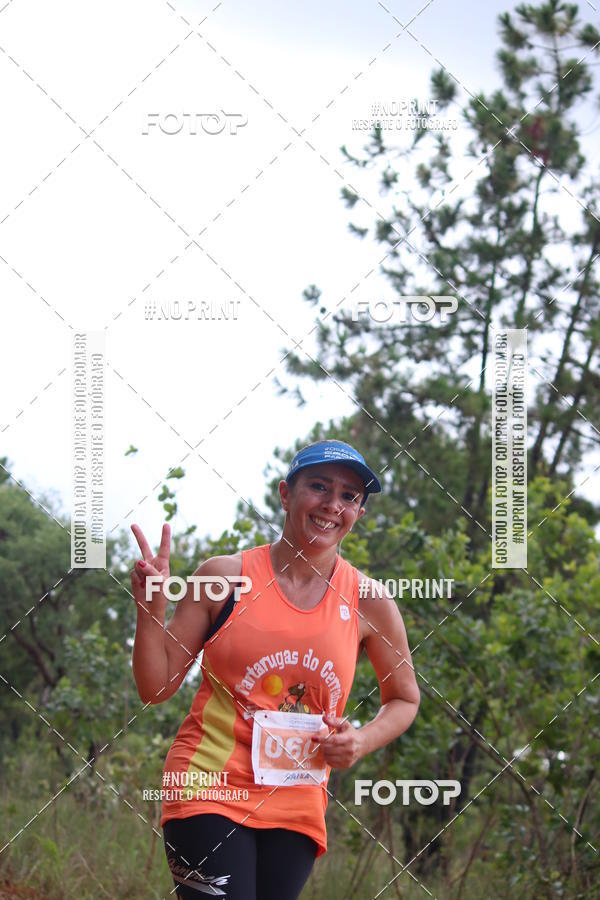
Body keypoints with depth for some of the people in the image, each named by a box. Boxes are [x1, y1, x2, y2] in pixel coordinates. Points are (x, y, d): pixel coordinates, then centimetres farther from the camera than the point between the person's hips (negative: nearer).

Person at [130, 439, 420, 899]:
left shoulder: (369, 603, 2)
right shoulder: (226, 577, -3)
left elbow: (404, 700, 15)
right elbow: (156, 688, 1)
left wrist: (363, 741, -4)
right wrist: (151, 611, -15)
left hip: (295, 808, 3)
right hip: (209, 787, -3)